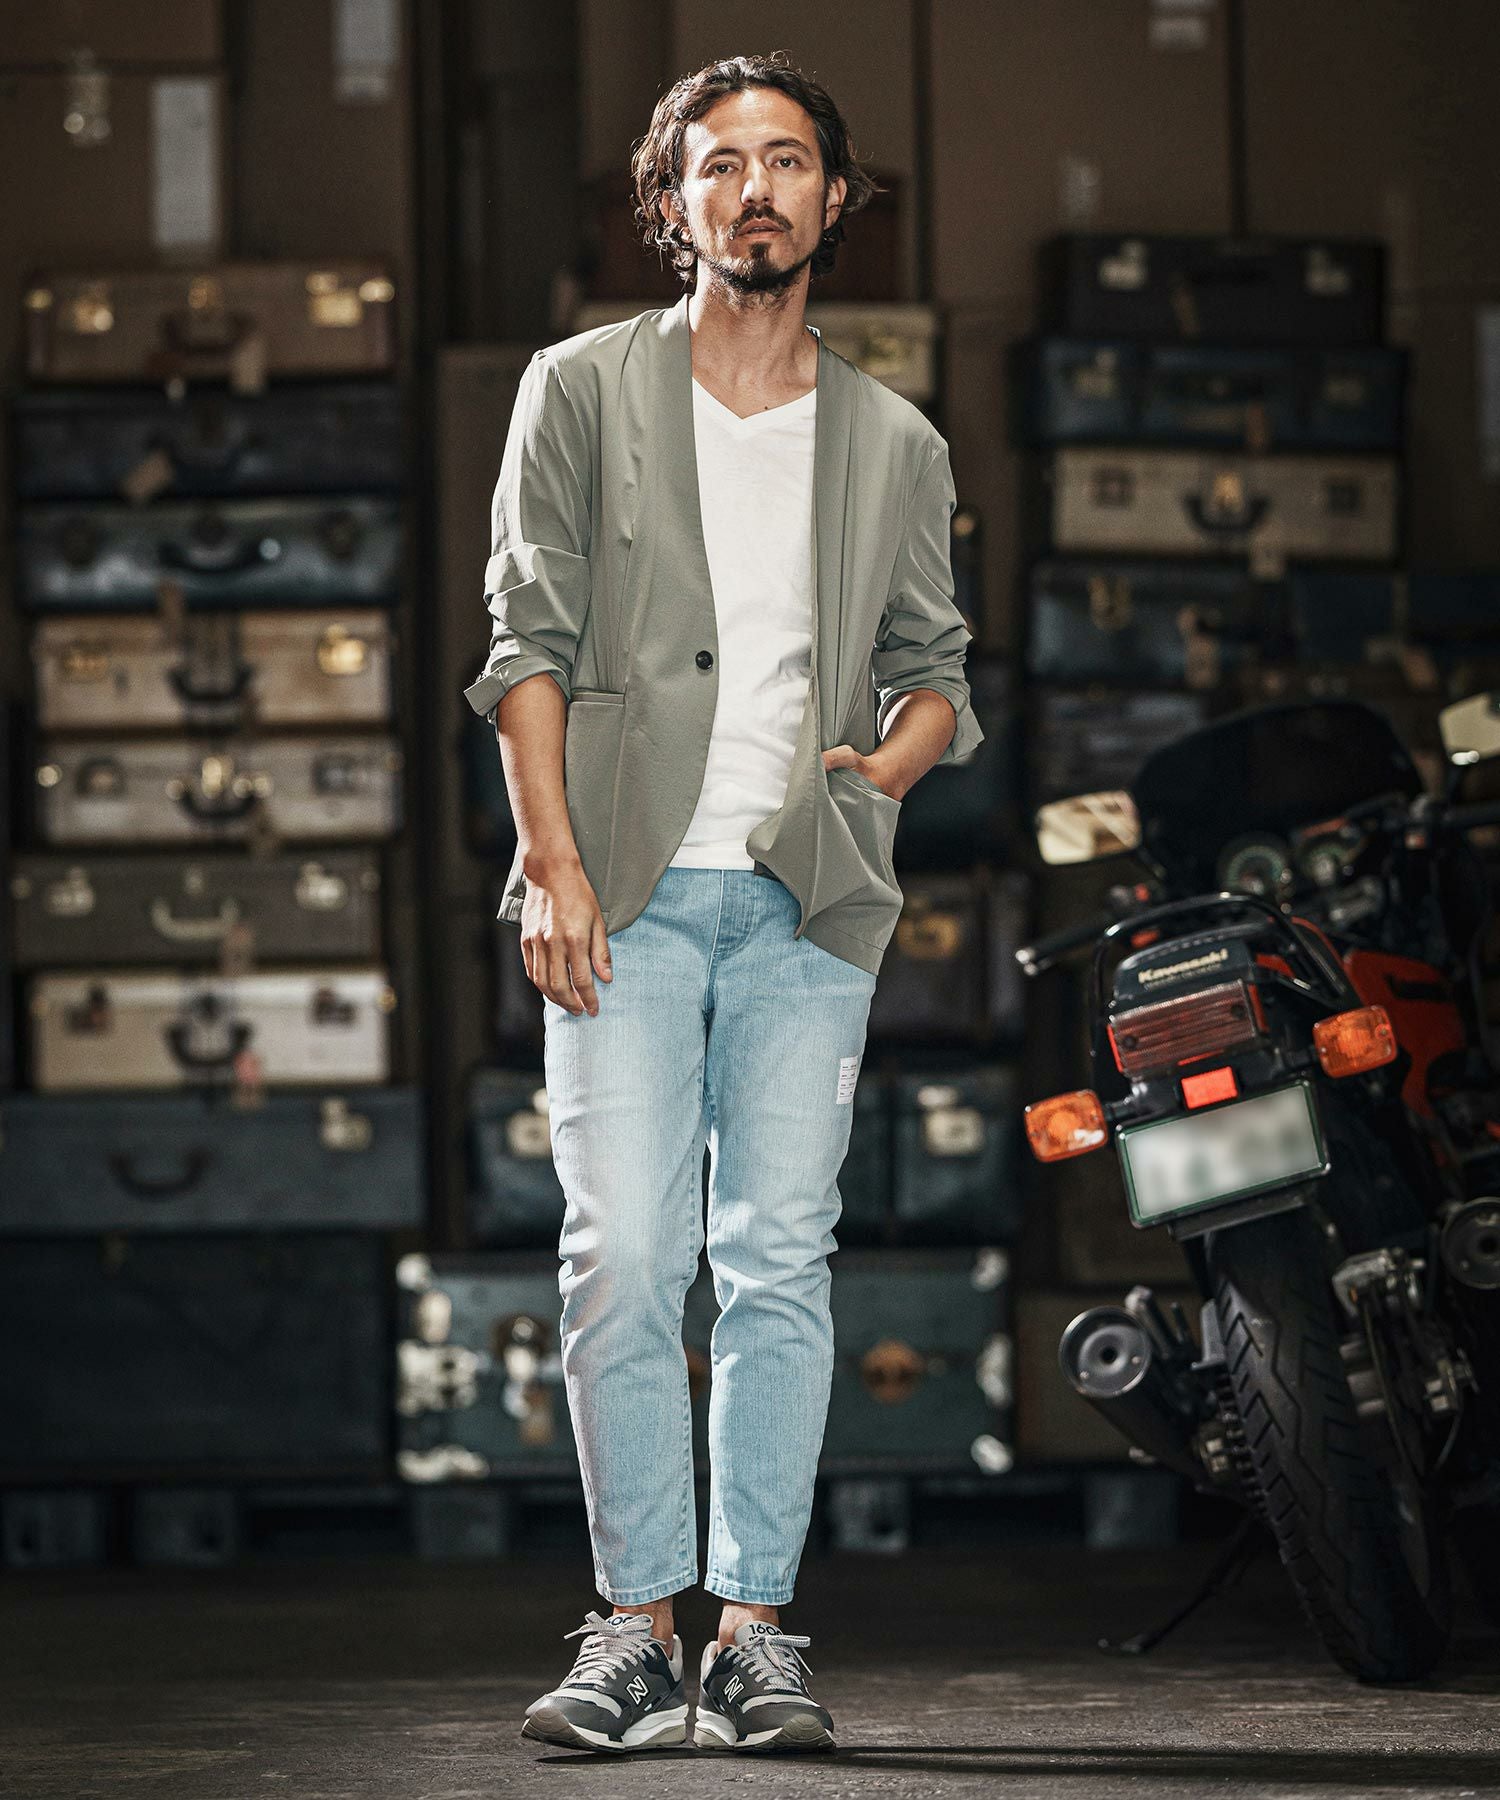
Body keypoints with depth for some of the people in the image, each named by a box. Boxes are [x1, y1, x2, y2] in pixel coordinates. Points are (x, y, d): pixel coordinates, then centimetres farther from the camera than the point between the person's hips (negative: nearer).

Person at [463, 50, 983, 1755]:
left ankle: (756, 1628, 2)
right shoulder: (579, 392, 8)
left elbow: (936, 659, 21)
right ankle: (636, 1626, 0)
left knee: (780, 1263, -2)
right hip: (628, 890, -2)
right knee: (622, 1260, -8)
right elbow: (529, 639, 3)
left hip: (808, 898, 2)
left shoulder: (894, 444, 15)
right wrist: (553, 864, -7)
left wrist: (895, 754, -2)